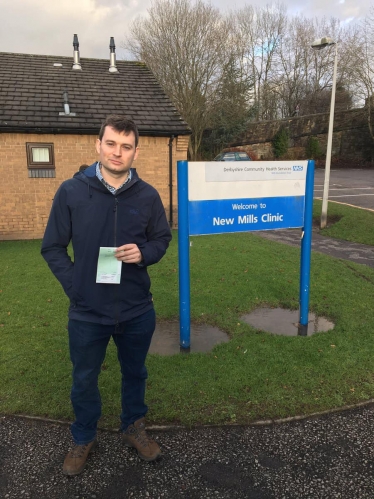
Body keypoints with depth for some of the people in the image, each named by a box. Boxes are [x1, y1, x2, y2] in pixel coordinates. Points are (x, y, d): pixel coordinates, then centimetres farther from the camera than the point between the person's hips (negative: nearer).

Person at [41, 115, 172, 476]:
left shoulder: (147, 195, -5)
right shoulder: (71, 191, -8)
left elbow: (162, 239, 6)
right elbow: (52, 247, -2)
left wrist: (144, 253, -15)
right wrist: (74, 286, -9)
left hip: (137, 311, 1)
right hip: (87, 313, -1)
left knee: (135, 374, 21)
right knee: (84, 380, 18)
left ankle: (134, 428, 48)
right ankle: (83, 439, 45)